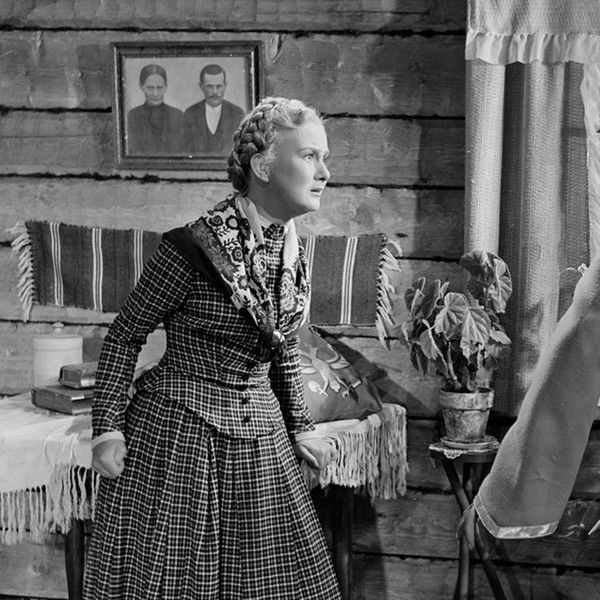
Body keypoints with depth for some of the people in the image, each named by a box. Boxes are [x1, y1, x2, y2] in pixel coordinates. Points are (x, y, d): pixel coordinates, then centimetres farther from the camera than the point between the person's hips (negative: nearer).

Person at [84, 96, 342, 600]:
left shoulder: (291, 251, 4)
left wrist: (301, 426, 14)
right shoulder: (192, 247, -17)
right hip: (178, 433, -6)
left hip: (260, 441, 6)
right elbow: (124, 337, -8)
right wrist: (108, 427, -11)